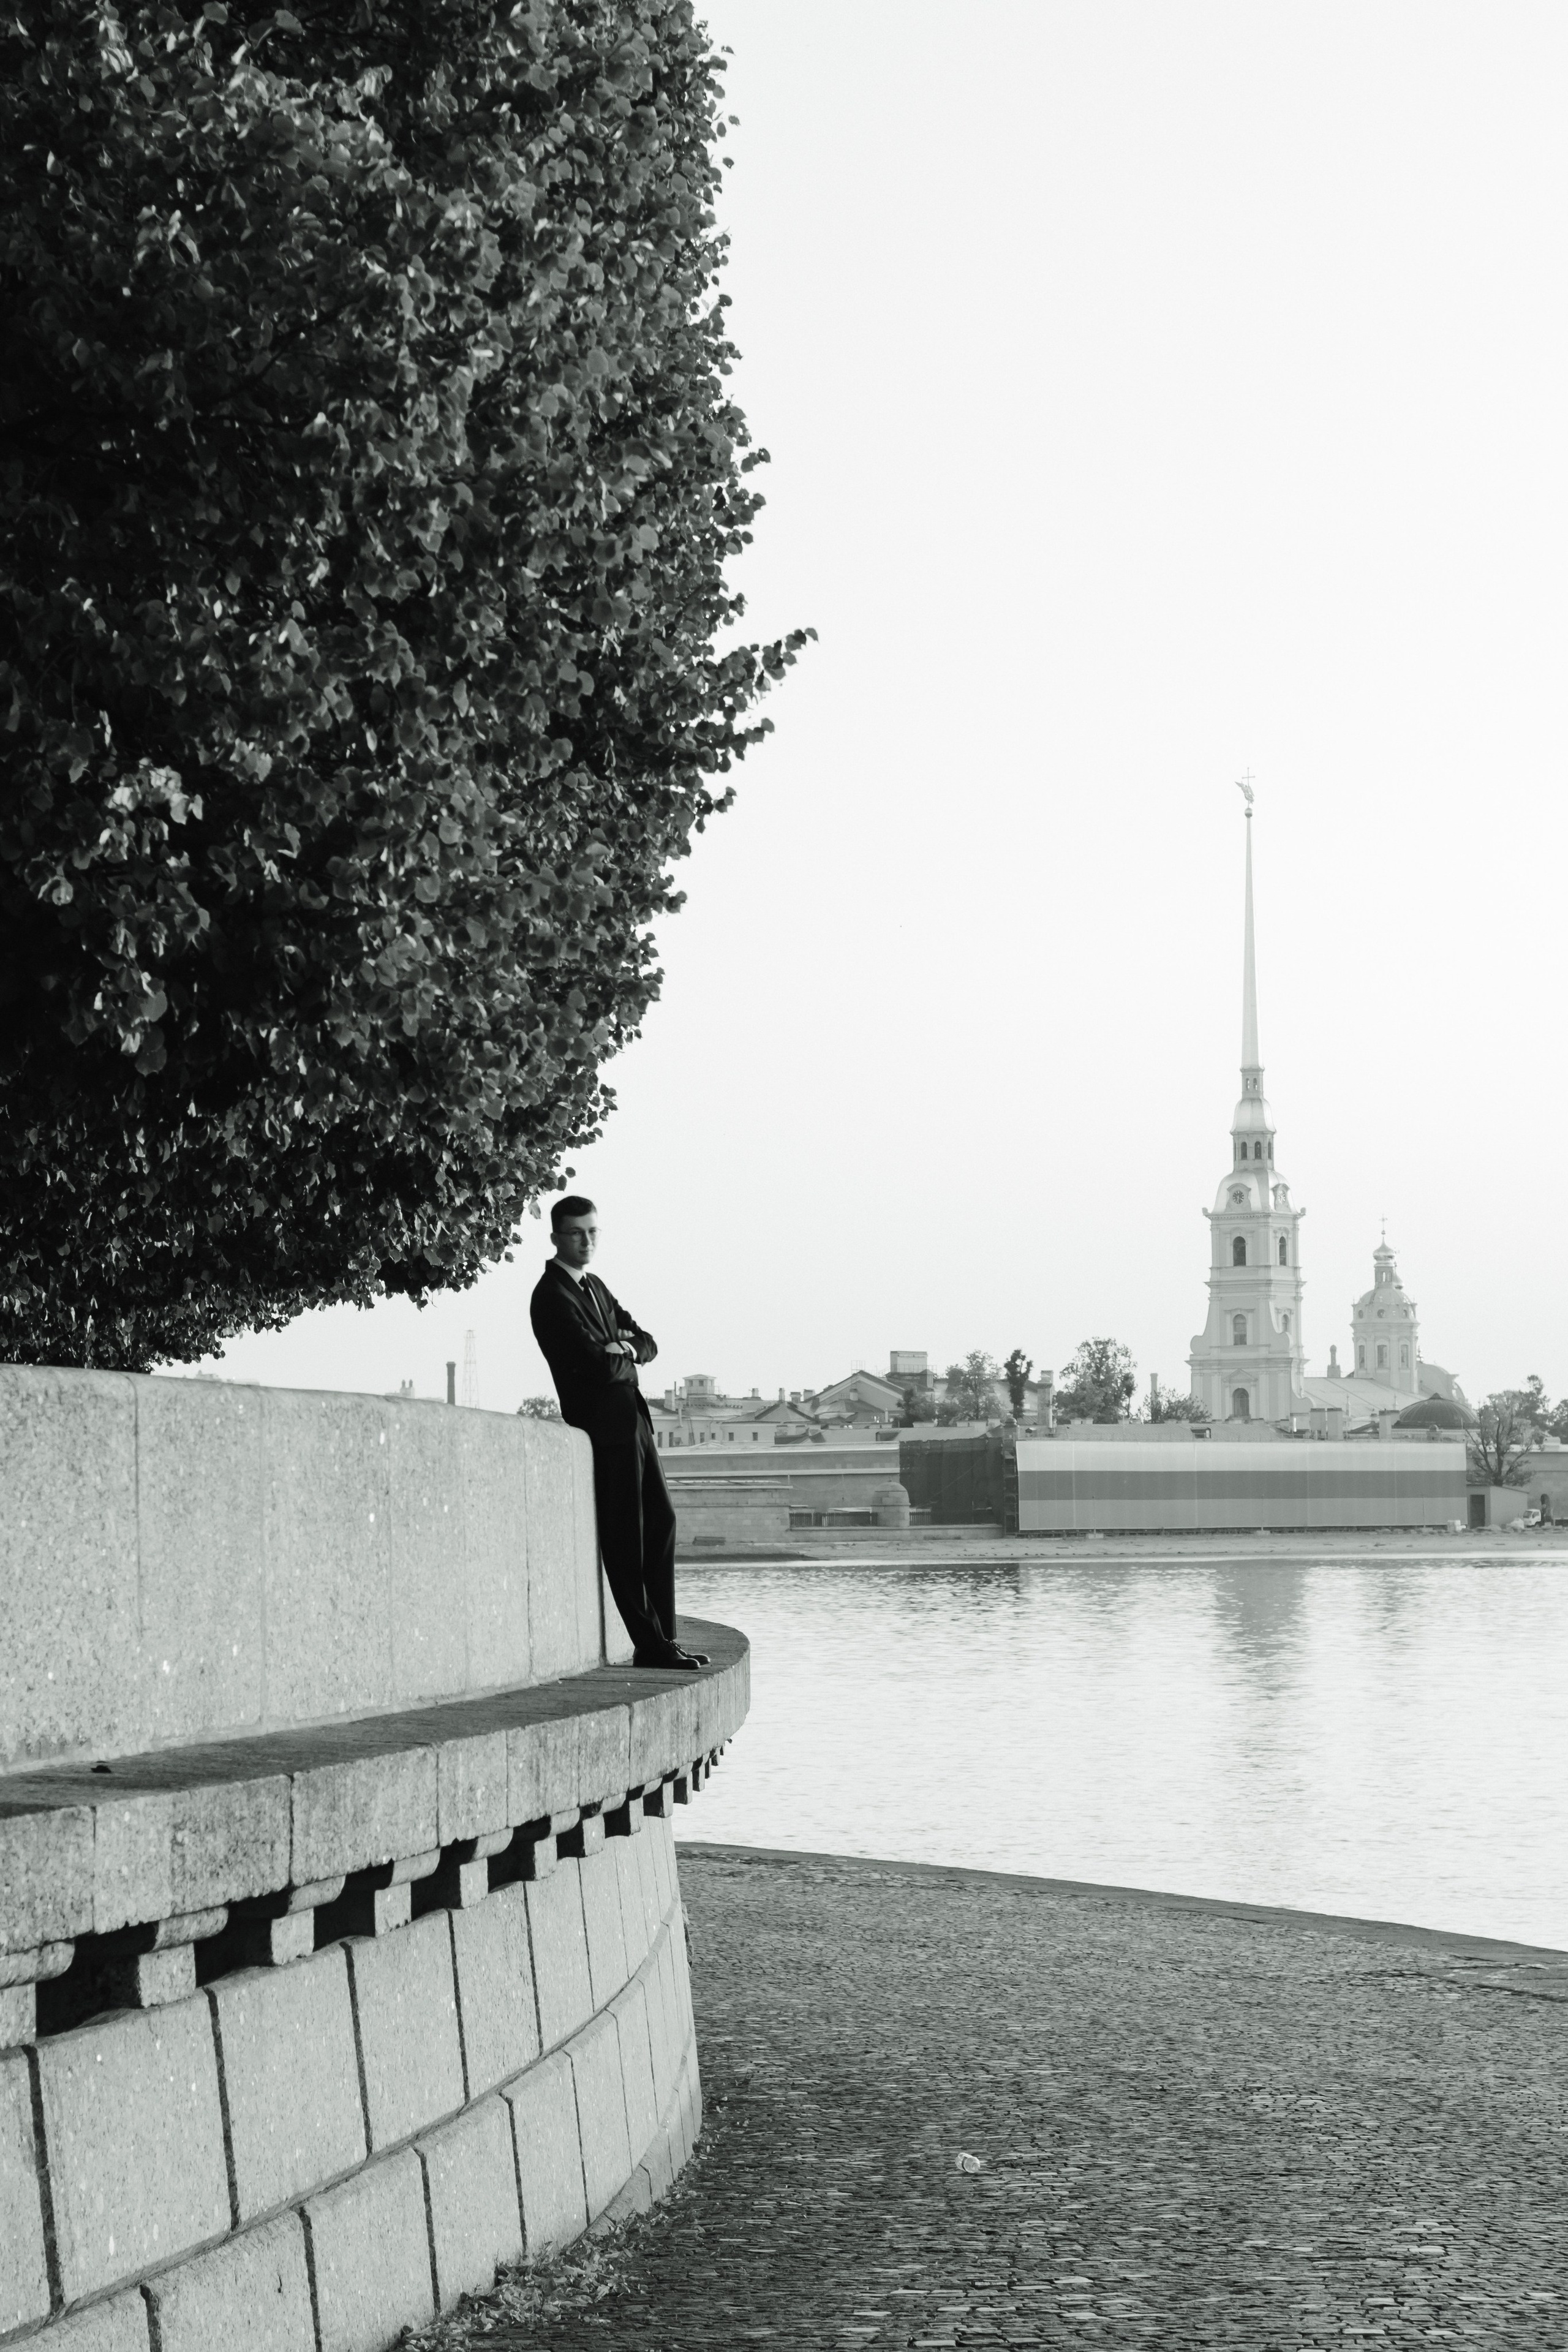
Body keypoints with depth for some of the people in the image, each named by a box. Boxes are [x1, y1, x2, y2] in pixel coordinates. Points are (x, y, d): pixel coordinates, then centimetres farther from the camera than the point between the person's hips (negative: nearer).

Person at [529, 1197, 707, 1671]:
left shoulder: (594, 1288, 17)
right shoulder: (551, 1295, -13)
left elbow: (647, 1345, 13)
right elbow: (599, 1365, -21)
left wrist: (626, 1348, -9)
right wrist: (621, 1355, -1)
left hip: (632, 1419, 10)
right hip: (603, 1423, -10)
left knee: (660, 1522, 12)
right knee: (625, 1538, -5)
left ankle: (663, 1638, 17)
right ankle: (650, 1645, -2)